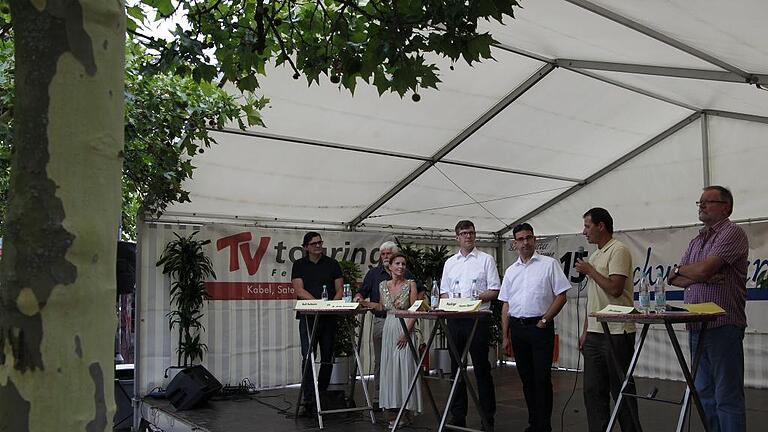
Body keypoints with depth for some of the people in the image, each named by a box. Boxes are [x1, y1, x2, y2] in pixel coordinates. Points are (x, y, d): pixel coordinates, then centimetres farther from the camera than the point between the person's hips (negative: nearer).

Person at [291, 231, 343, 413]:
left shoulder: (332, 264, 10)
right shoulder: (299, 265, 5)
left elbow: (340, 289, 7)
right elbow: (299, 291, -6)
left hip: (329, 316, 2)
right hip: (308, 316, -2)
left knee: (327, 357, 6)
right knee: (308, 356, -11)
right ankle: (309, 399, -10)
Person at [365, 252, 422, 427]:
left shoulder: (410, 284, -4)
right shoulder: (383, 285, 7)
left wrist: (406, 332, -15)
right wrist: (365, 302, 9)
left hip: (405, 328, -4)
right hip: (388, 328, 4)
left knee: (404, 366, -4)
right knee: (388, 366, 5)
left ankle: (405, 411, 4)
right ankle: (392, 409, 13)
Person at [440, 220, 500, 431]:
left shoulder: (486, 259, 2)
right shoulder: (450, 263, 14)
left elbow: (494, 291, -2)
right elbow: (443, 292, 15)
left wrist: (476, 297, -17)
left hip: (478, 318, -4)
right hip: (455, 320, 4)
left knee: (481, 368, -1)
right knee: (456, 367, 9)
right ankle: (457, 414, 18)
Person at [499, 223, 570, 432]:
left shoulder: (549, 264, -1)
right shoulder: (511, 271, 13)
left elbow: (561, 297, -5)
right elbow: (506, 306, 14)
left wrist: (544, 320, -10)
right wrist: (505, 336, 9)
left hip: (540, 326, -5)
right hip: (517, 328, 5)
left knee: (542, 378, -5)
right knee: (526, 377, 11)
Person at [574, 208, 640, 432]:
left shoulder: (618, 251, -10)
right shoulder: (595, 256, 18)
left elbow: (615, 289, -22)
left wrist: (589, 270, -10)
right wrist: (585, 331, 17)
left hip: (616, 333, -9)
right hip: (595, 333, 9)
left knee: (621, 390, 0)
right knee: (593, 390, 9)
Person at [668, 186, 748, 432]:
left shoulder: (732, 233, -6)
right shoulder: (697, 240, 19)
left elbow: (704, 269, -19)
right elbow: (675, 279, 12)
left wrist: (681, 270, 2)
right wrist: (701, 277, -8)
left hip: (723, 327, -8)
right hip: (696, 328, 8)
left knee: (727, 398, -4)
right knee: (705, 394, 12)